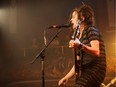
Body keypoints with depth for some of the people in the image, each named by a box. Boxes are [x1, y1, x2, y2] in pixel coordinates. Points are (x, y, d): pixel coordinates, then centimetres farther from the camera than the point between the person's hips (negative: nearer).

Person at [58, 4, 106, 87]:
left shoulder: (91, 30, -5)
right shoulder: (78, 37, 18)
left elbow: (96, 52, -22)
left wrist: (80, 46, -38)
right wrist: (66, 77, 10)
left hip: (95, 70, -9)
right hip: (85, 72, 9)